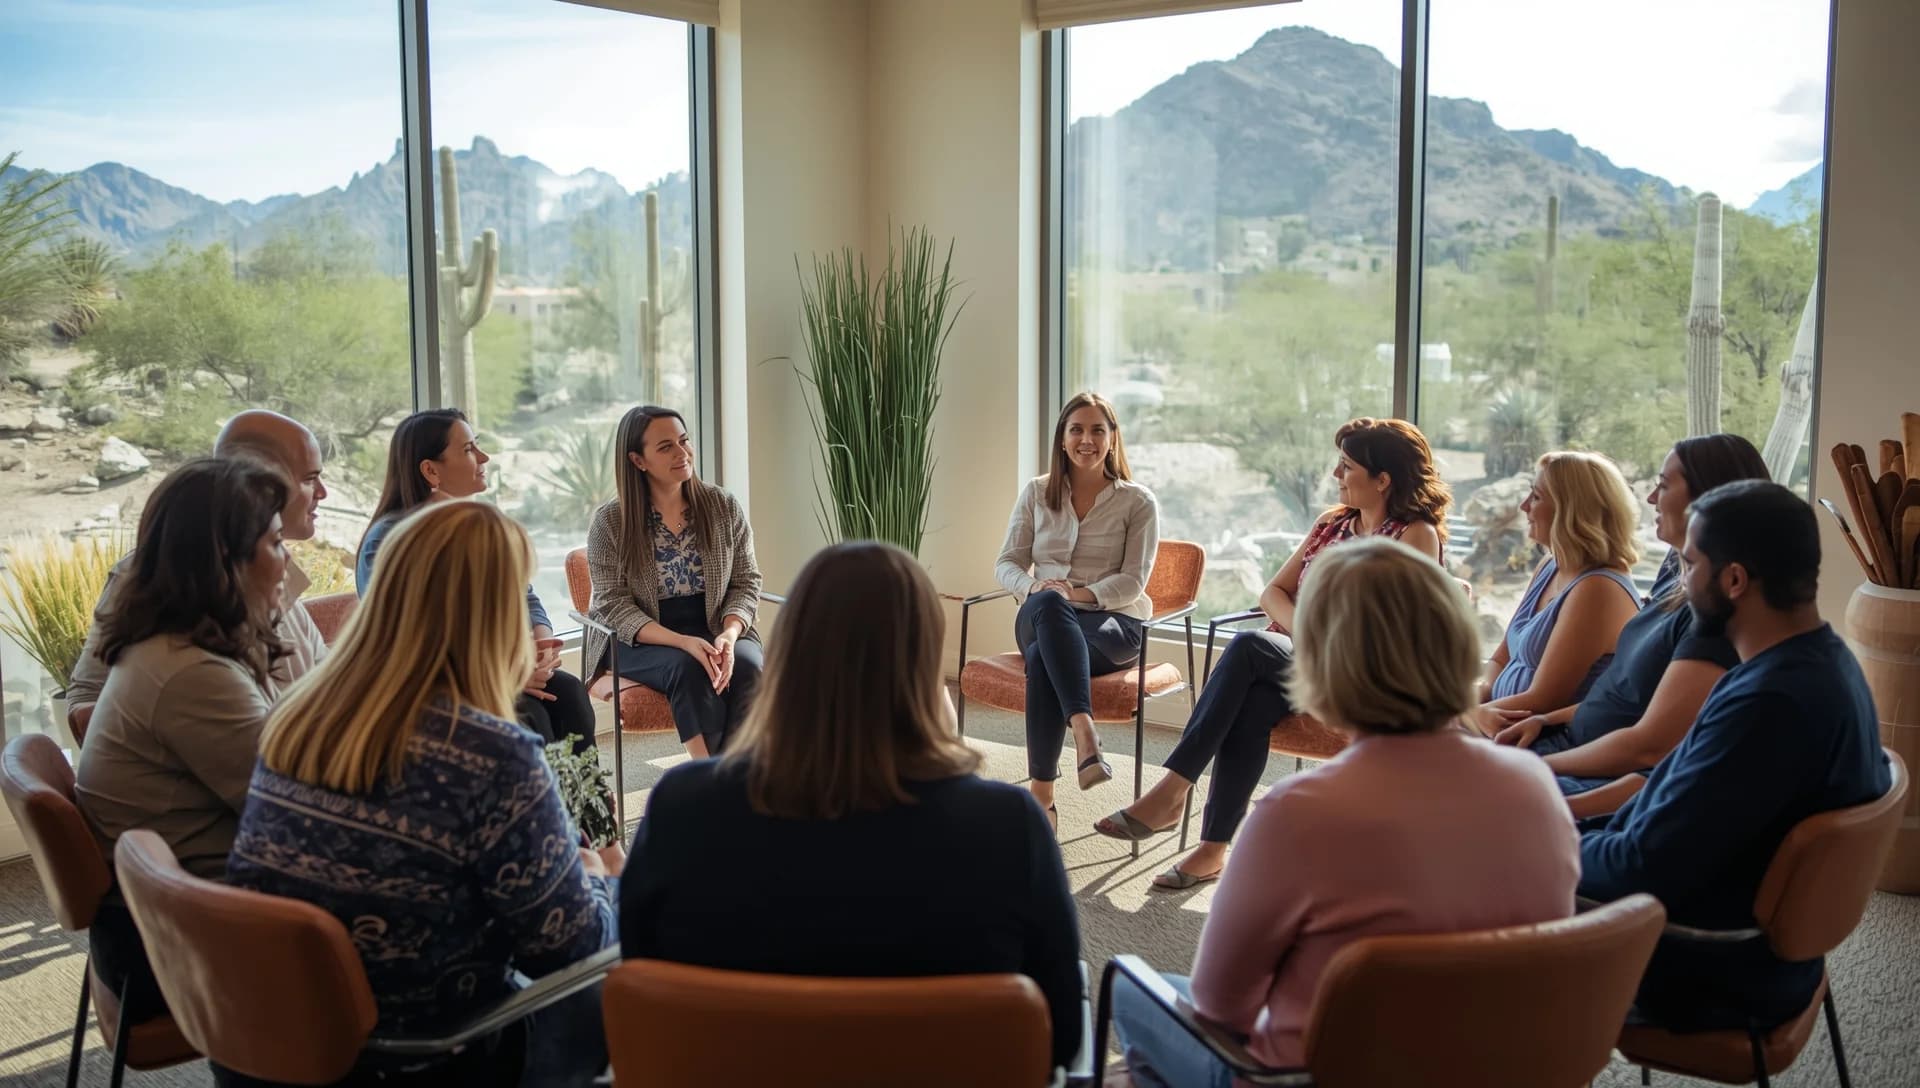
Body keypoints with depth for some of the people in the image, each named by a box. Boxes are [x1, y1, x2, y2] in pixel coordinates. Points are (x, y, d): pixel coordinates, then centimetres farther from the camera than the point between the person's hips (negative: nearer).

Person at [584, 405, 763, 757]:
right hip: (640, 642, -2)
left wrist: (729, 634, -18)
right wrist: (683, 642, -25)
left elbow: (746, 583, 4)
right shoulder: (610, 523, -5)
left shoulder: (725, 507, 3)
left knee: (747, 666, -29)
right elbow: (614, 605, -10)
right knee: (689, 668, -33)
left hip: (715, 632, 3)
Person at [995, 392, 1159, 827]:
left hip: (1114, 621, -2)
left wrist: (1080, 594, -20)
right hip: (1042, 619, 2)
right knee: (1047, 603, -39)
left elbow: (1133, 581, -2)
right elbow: (1006, 564, 10)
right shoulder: (1036, 493, 13)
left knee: (1044, 658, -38)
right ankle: (1084, 732, -49)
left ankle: (1041, 792, -40)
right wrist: (1034, 587, -14)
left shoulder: (1138, 502, 5)